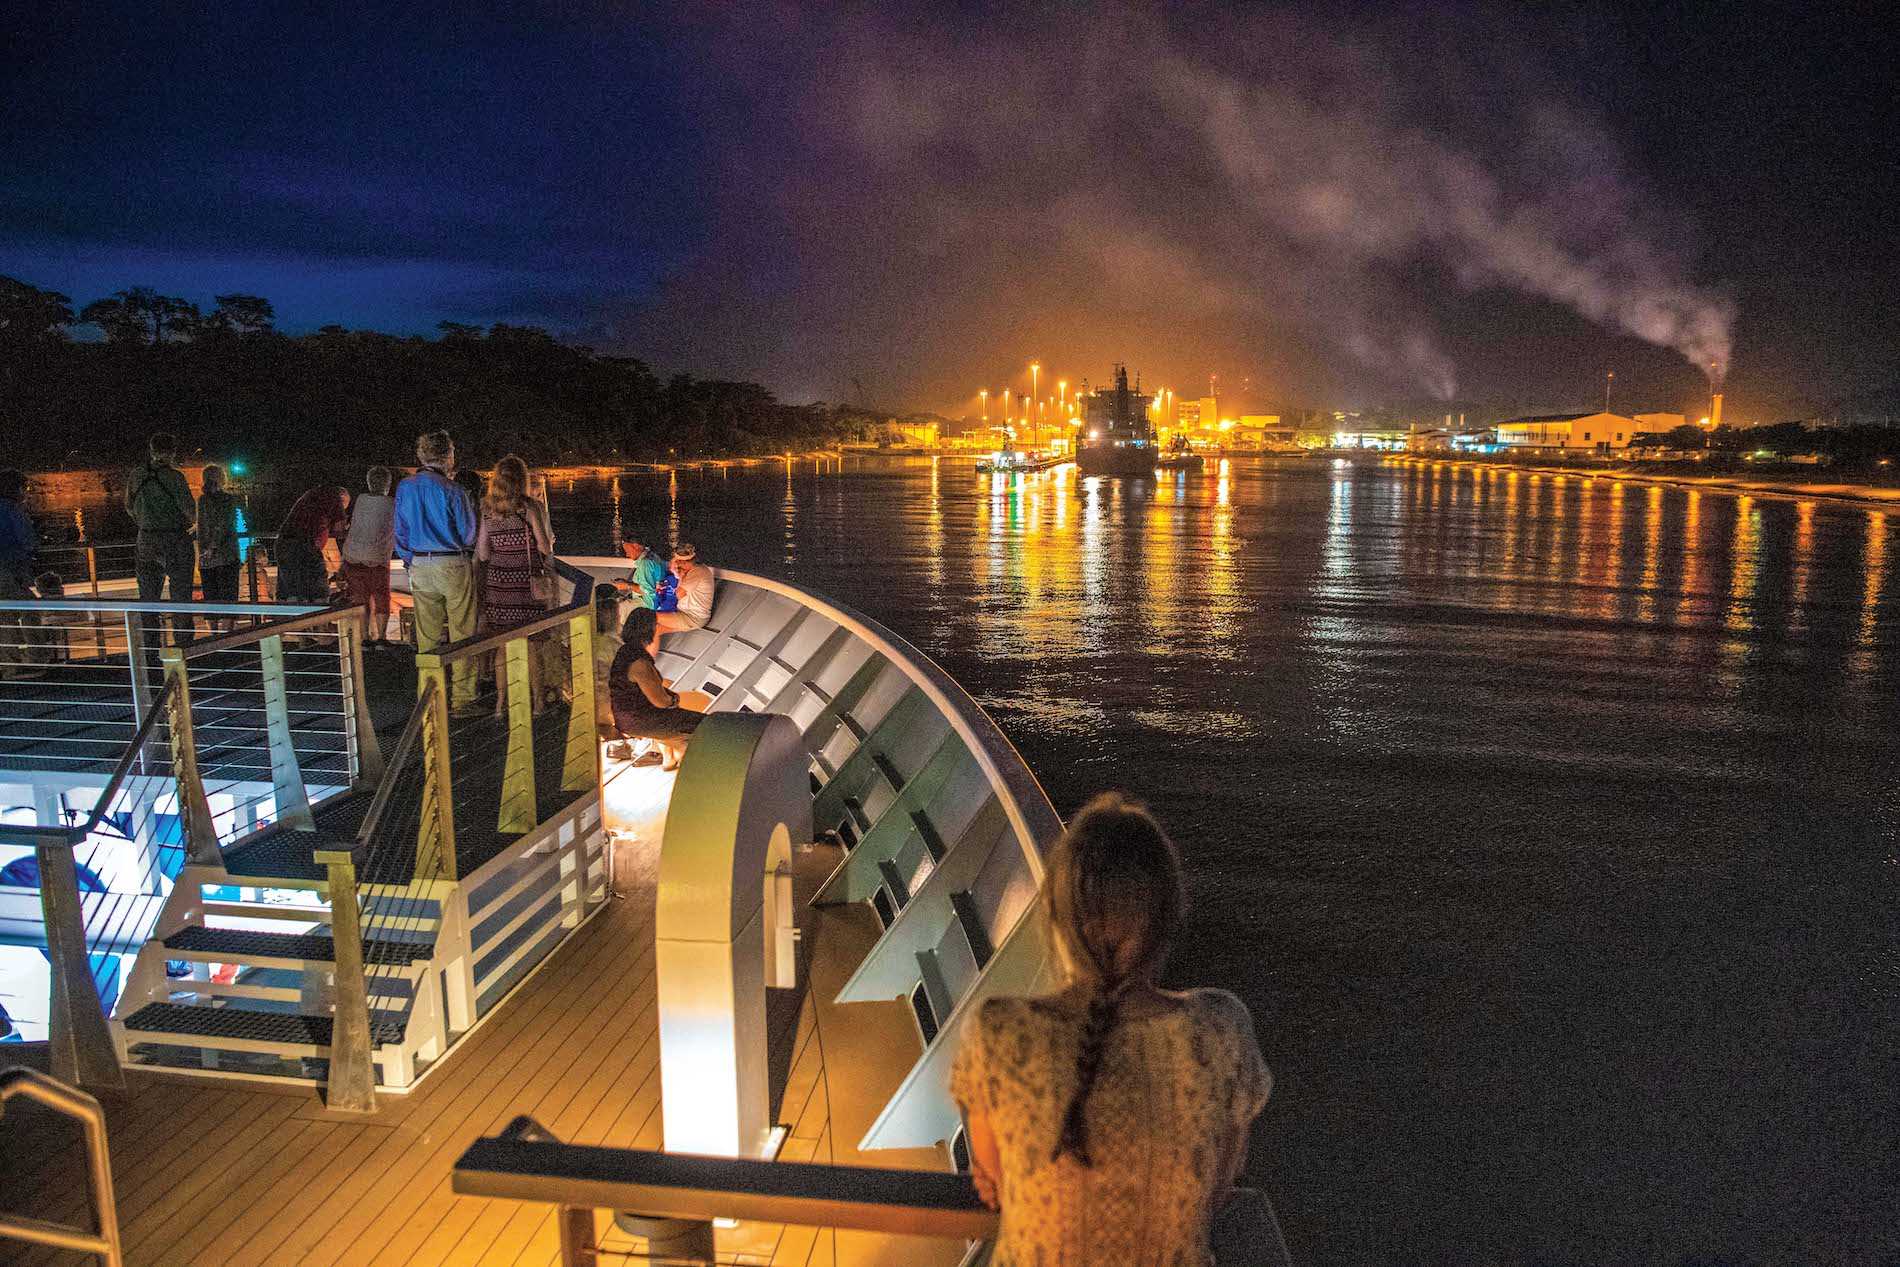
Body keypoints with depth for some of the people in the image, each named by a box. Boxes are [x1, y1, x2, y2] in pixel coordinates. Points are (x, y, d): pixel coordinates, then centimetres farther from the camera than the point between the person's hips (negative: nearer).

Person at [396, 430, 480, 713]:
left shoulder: (404, 488, 3)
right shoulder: (451, 490, -12)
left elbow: (400, 531, 10)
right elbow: (469, 534, -5)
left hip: (420, 568, 5)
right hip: (453, 565, -5)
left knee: (427, 636, 12)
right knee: (461, 635, 2)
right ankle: (462, 699, 3)